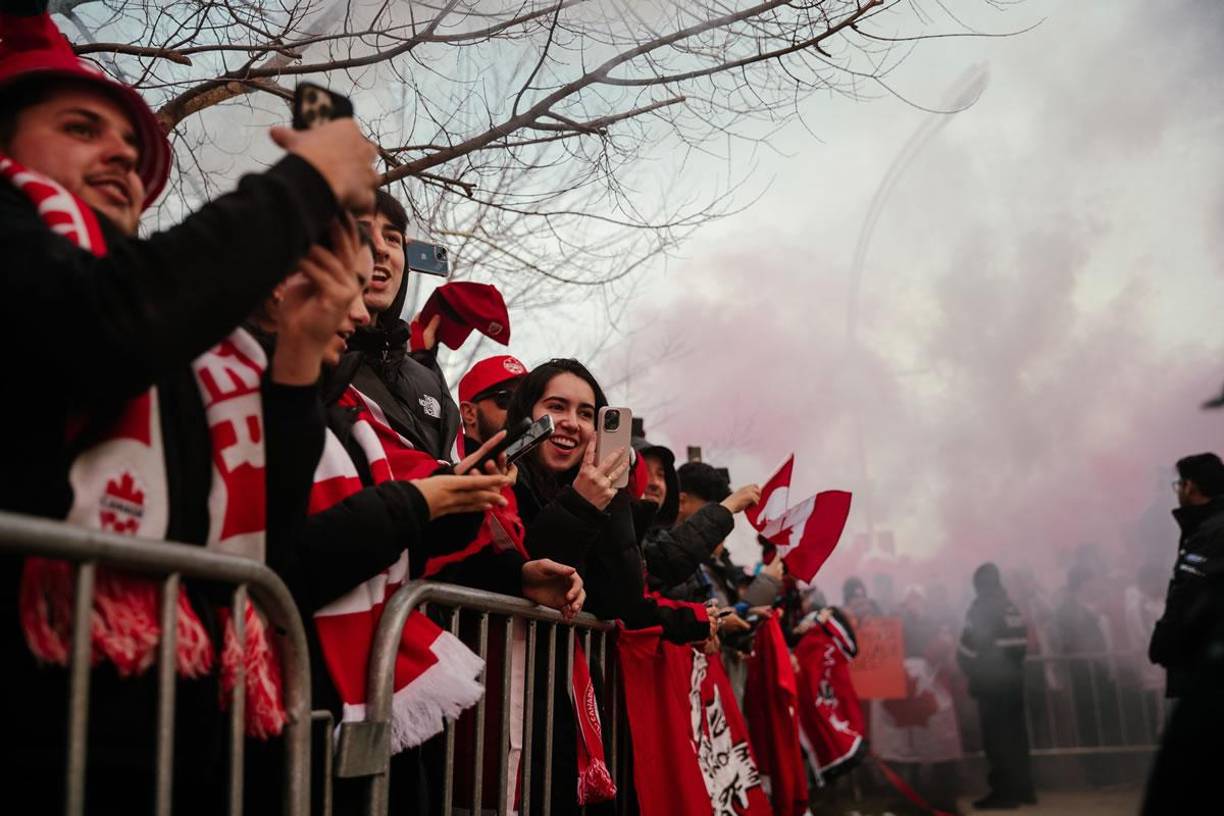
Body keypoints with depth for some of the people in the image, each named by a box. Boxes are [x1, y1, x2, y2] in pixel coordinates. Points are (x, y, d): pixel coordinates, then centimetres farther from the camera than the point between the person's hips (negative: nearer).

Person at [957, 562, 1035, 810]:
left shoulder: (982, 607, -9)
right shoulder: (1012, 607, 10)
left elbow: (971, 644, -13)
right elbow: (1020, 642, 11)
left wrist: (970, 670, 2)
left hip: (991, 680, -7)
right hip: (1014, 677, 7)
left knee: (997, 737, -5)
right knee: (1015, 734, 12)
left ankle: (1005, 792, -5)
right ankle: (1022, 789, 16)